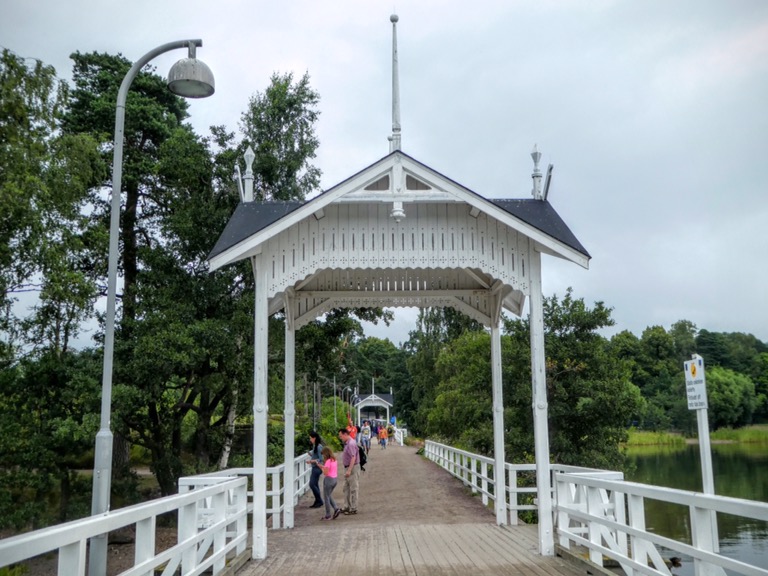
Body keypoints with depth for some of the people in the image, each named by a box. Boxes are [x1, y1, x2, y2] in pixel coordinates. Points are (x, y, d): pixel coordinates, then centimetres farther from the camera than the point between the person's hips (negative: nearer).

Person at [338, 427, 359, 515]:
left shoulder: (351, 444, -20)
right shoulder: (347, 443, 12)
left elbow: (353, 458, -26)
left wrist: (349, 470, -29)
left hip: (352, 468, -10)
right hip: (348, 468, 10)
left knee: (353, 489, -2)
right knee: (346, 488, 15)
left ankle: (353, 509, 4)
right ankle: (347, 507, 22)